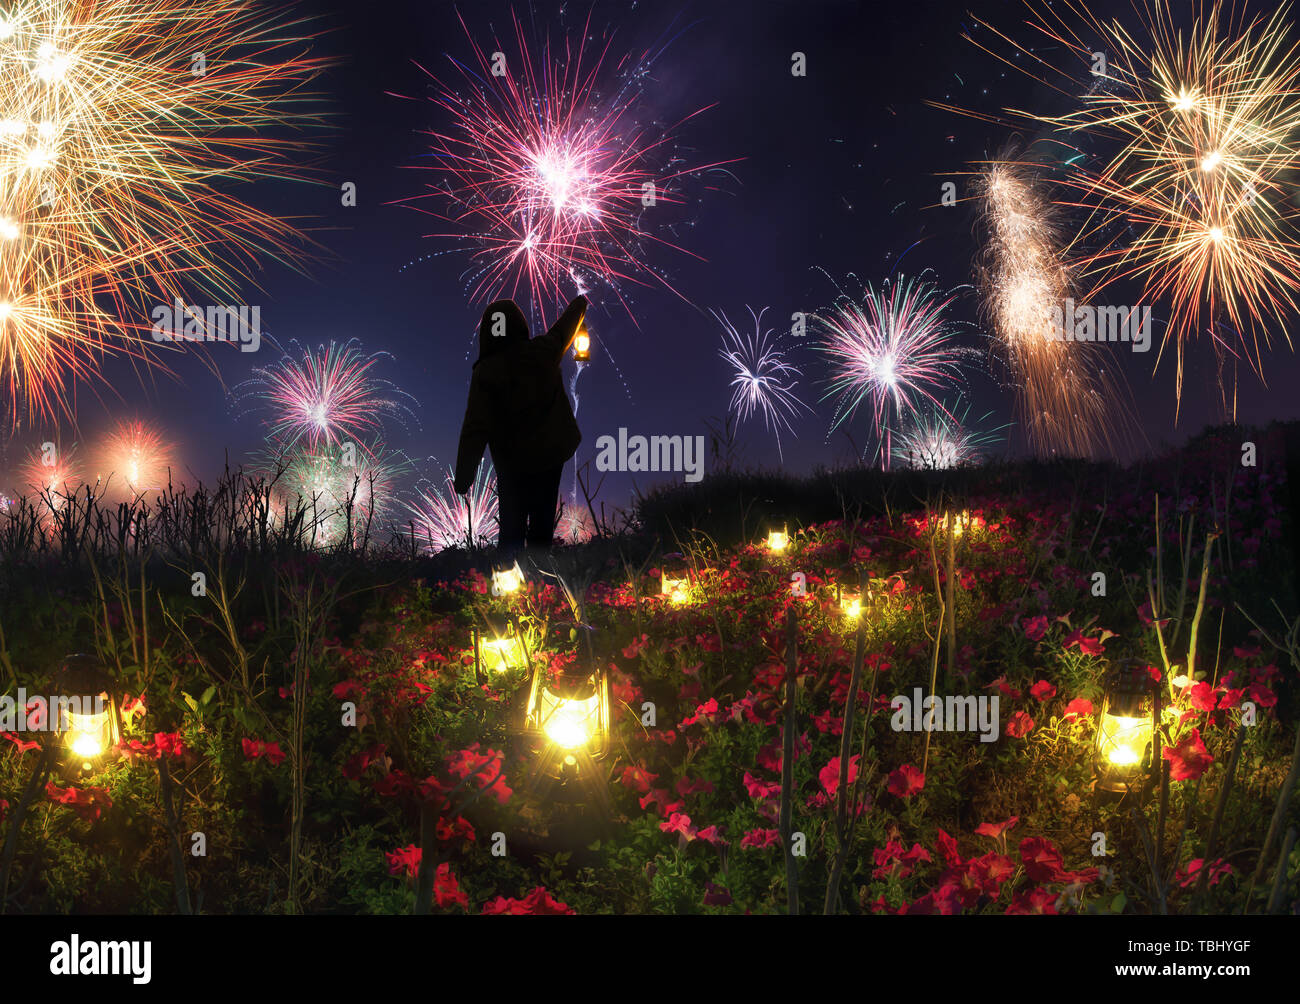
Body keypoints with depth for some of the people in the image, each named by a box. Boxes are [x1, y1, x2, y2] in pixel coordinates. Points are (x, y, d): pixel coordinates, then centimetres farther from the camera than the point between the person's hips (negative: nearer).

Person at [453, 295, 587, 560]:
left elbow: (475, 429, -24)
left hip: (514, 463, -4)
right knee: (543, 521, 19)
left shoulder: (486, 372, -23)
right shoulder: (544, 351, -12)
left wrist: (463, 479, -17)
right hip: (552, 453, 4)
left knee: (512, 526, 8)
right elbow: (566, 326, 12)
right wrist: (581, 302, 34)